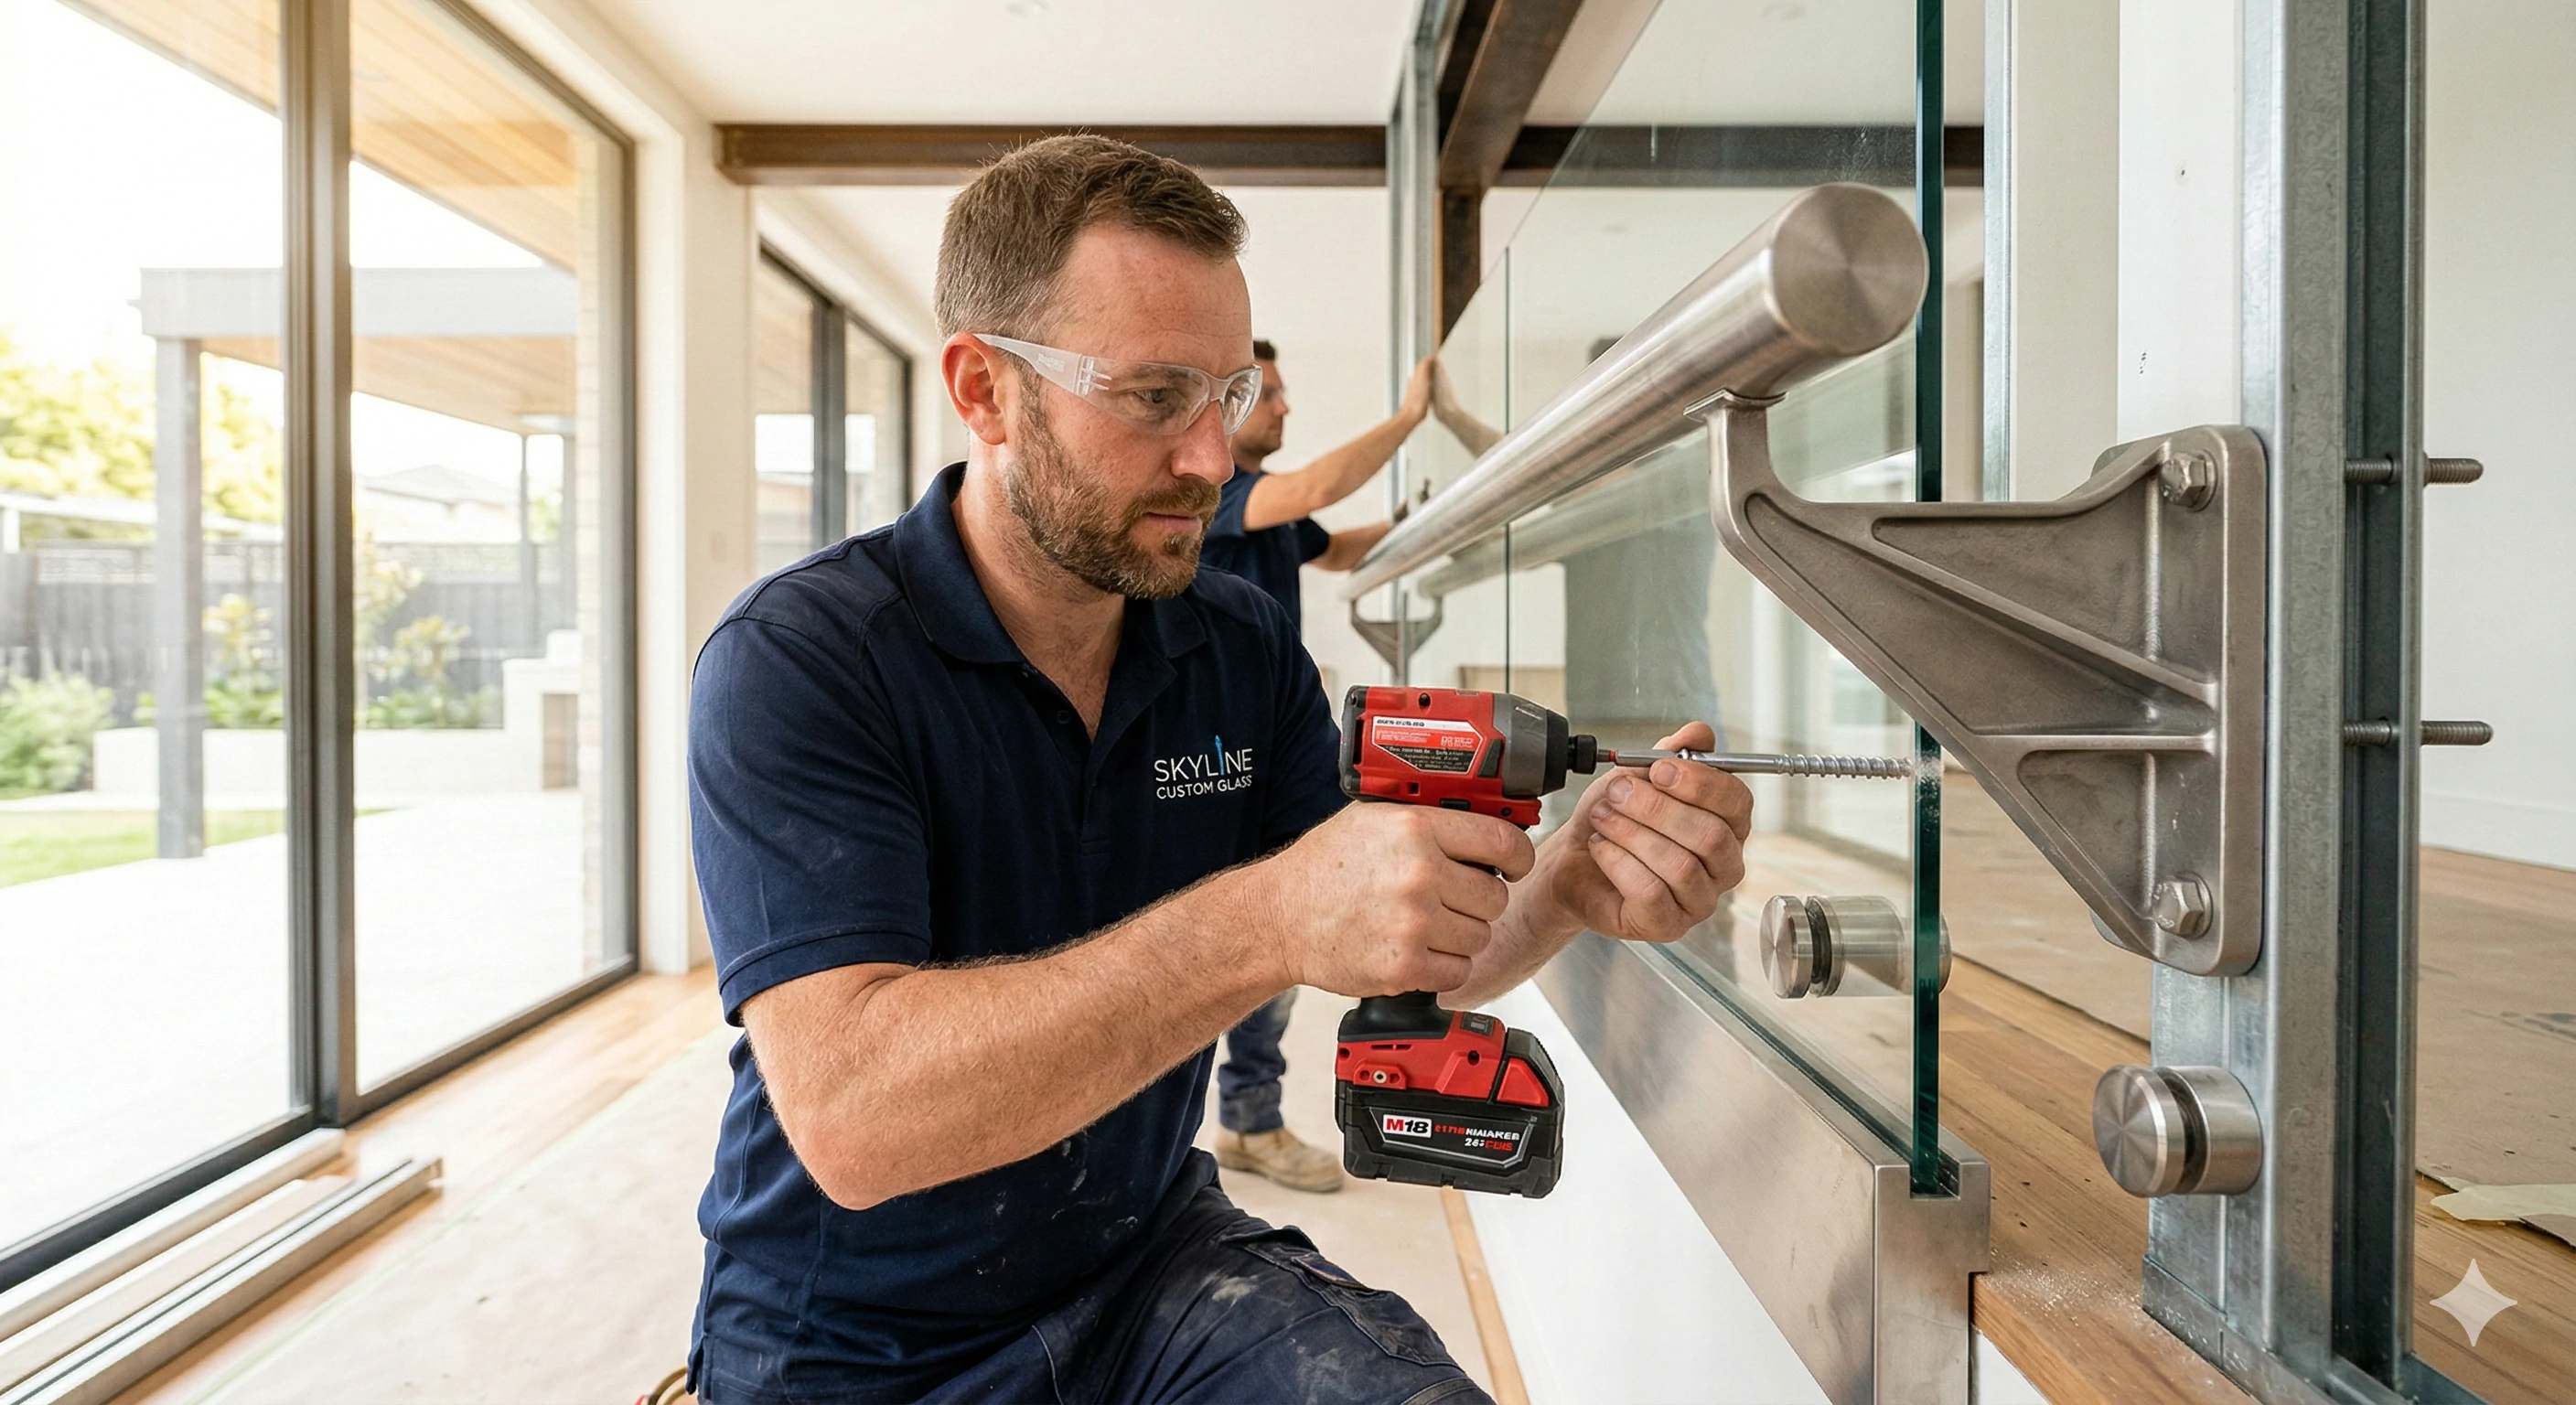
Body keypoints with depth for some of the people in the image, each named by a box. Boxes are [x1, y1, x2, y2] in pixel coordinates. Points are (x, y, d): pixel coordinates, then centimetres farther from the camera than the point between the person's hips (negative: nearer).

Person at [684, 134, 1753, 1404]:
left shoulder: (1247, 652, -3)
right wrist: (1264, 924, -39)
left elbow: (1415, 953, -1)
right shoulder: (794, 661, -19)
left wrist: (1569, 886, -21)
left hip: (1147, 1268, 1)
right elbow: (846, 1116, -30)